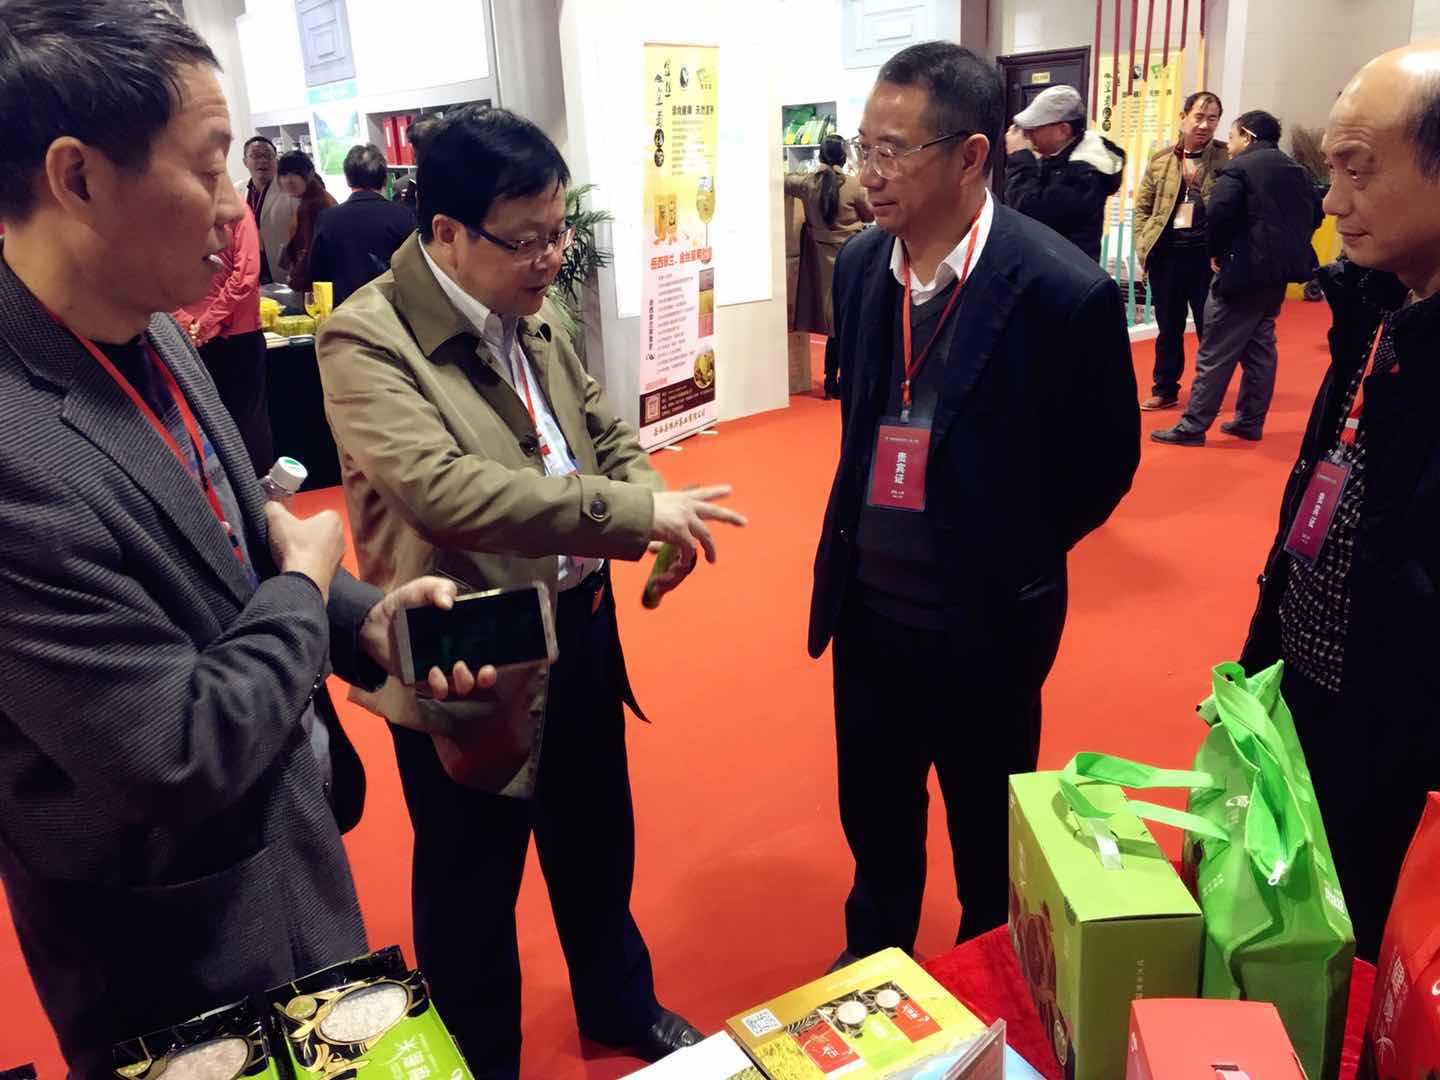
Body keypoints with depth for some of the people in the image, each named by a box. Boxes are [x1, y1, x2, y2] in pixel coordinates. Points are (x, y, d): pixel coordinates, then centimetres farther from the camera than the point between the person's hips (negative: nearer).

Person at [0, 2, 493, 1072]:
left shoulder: (150, 337, -4)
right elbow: (177, 758, -30)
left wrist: (362, 619, -7)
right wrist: (306, 582, -15)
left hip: (288, 843, 8)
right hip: (190, 954, -8)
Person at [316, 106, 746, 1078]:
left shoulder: (533, 315, 4)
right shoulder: (366, 340, -19)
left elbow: (608, 436, 11)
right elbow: (441, 489, -33)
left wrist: (658, 515, -11)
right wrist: (633, 511, -33)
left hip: (581, 629, 7)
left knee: (598, 848, 26)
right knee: (471, 896, 16)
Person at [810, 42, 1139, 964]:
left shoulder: (1064, 289, -19)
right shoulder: (861, 264, -3)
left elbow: (1105, 460, -6)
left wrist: (1012, 557, 3)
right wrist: (863, 542, 10)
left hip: (984, 623, -4)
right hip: (868, 610, 5)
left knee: (987, 844, 18)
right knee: (874, 820, 23)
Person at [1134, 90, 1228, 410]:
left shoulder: (1227, 159, -1)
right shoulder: (1161, 160, 7)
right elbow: (1142, 207, 11)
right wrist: (1144, 246, 0)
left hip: (1207, 253, -2)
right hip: (1166, 252, 2)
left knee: (1209, 327, 5)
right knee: (1168, 327, 12)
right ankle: (1165, 389, 23)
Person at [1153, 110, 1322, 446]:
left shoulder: (1239, 167, -10)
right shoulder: (1296, 170, 16)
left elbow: (1218, 212, -23)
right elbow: (1315, 214, 17)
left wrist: (1217, 252, -10)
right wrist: (1288, 245, 17)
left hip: (1245, 269, -8)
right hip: (1279, 270, 8)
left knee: (1215, 353, -4)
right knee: (1259, 347, 16)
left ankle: (1192, 426, -1)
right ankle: (1250, 421, 21)